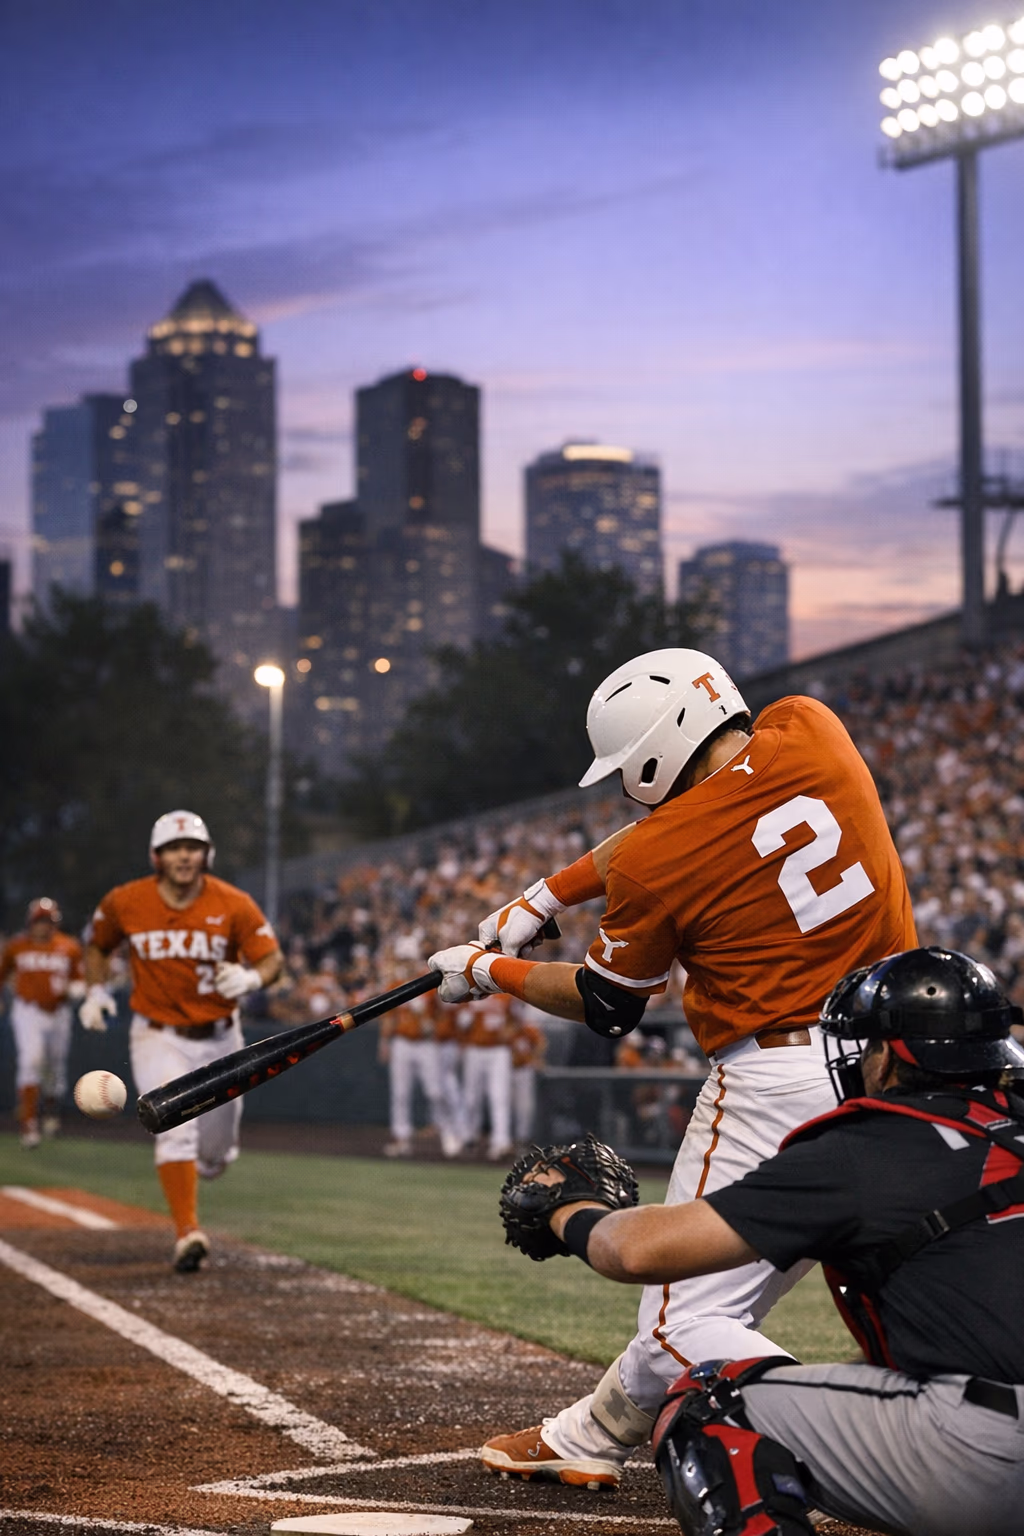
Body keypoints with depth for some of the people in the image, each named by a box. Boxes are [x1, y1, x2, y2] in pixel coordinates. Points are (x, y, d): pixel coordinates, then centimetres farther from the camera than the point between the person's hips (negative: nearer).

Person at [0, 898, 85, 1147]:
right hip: (27, 1011, -2)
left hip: (58, 1012, 2)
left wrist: (69, 990, -13)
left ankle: (51, 1111, 42)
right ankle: (28, 1124, -19)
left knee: (55, 1069, 12)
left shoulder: (69, 948, -1)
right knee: (31, 1060, -20)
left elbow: (79, 982, 7)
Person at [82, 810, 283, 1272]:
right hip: (158, 1038, -1)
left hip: (219, 1040, 1)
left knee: (215, 1155, 10)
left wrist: (250, 978, -33)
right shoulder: (124, 903, -8)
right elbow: (97, 944, 12)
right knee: (177, 1127, -24)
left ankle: (204, 1160, 47)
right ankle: (188, 1234, -26)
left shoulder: (233, 905, -11)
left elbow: (272, 959, -11)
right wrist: (96, 990, -2)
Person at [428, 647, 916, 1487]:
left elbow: (606, 1007, 5)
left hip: (780, 1083, -8)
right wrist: (545, 896, 19)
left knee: (687, 1319, 0)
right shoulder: (811, 730, 1)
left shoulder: (657, 860, -13)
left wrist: (488, 970, 21)